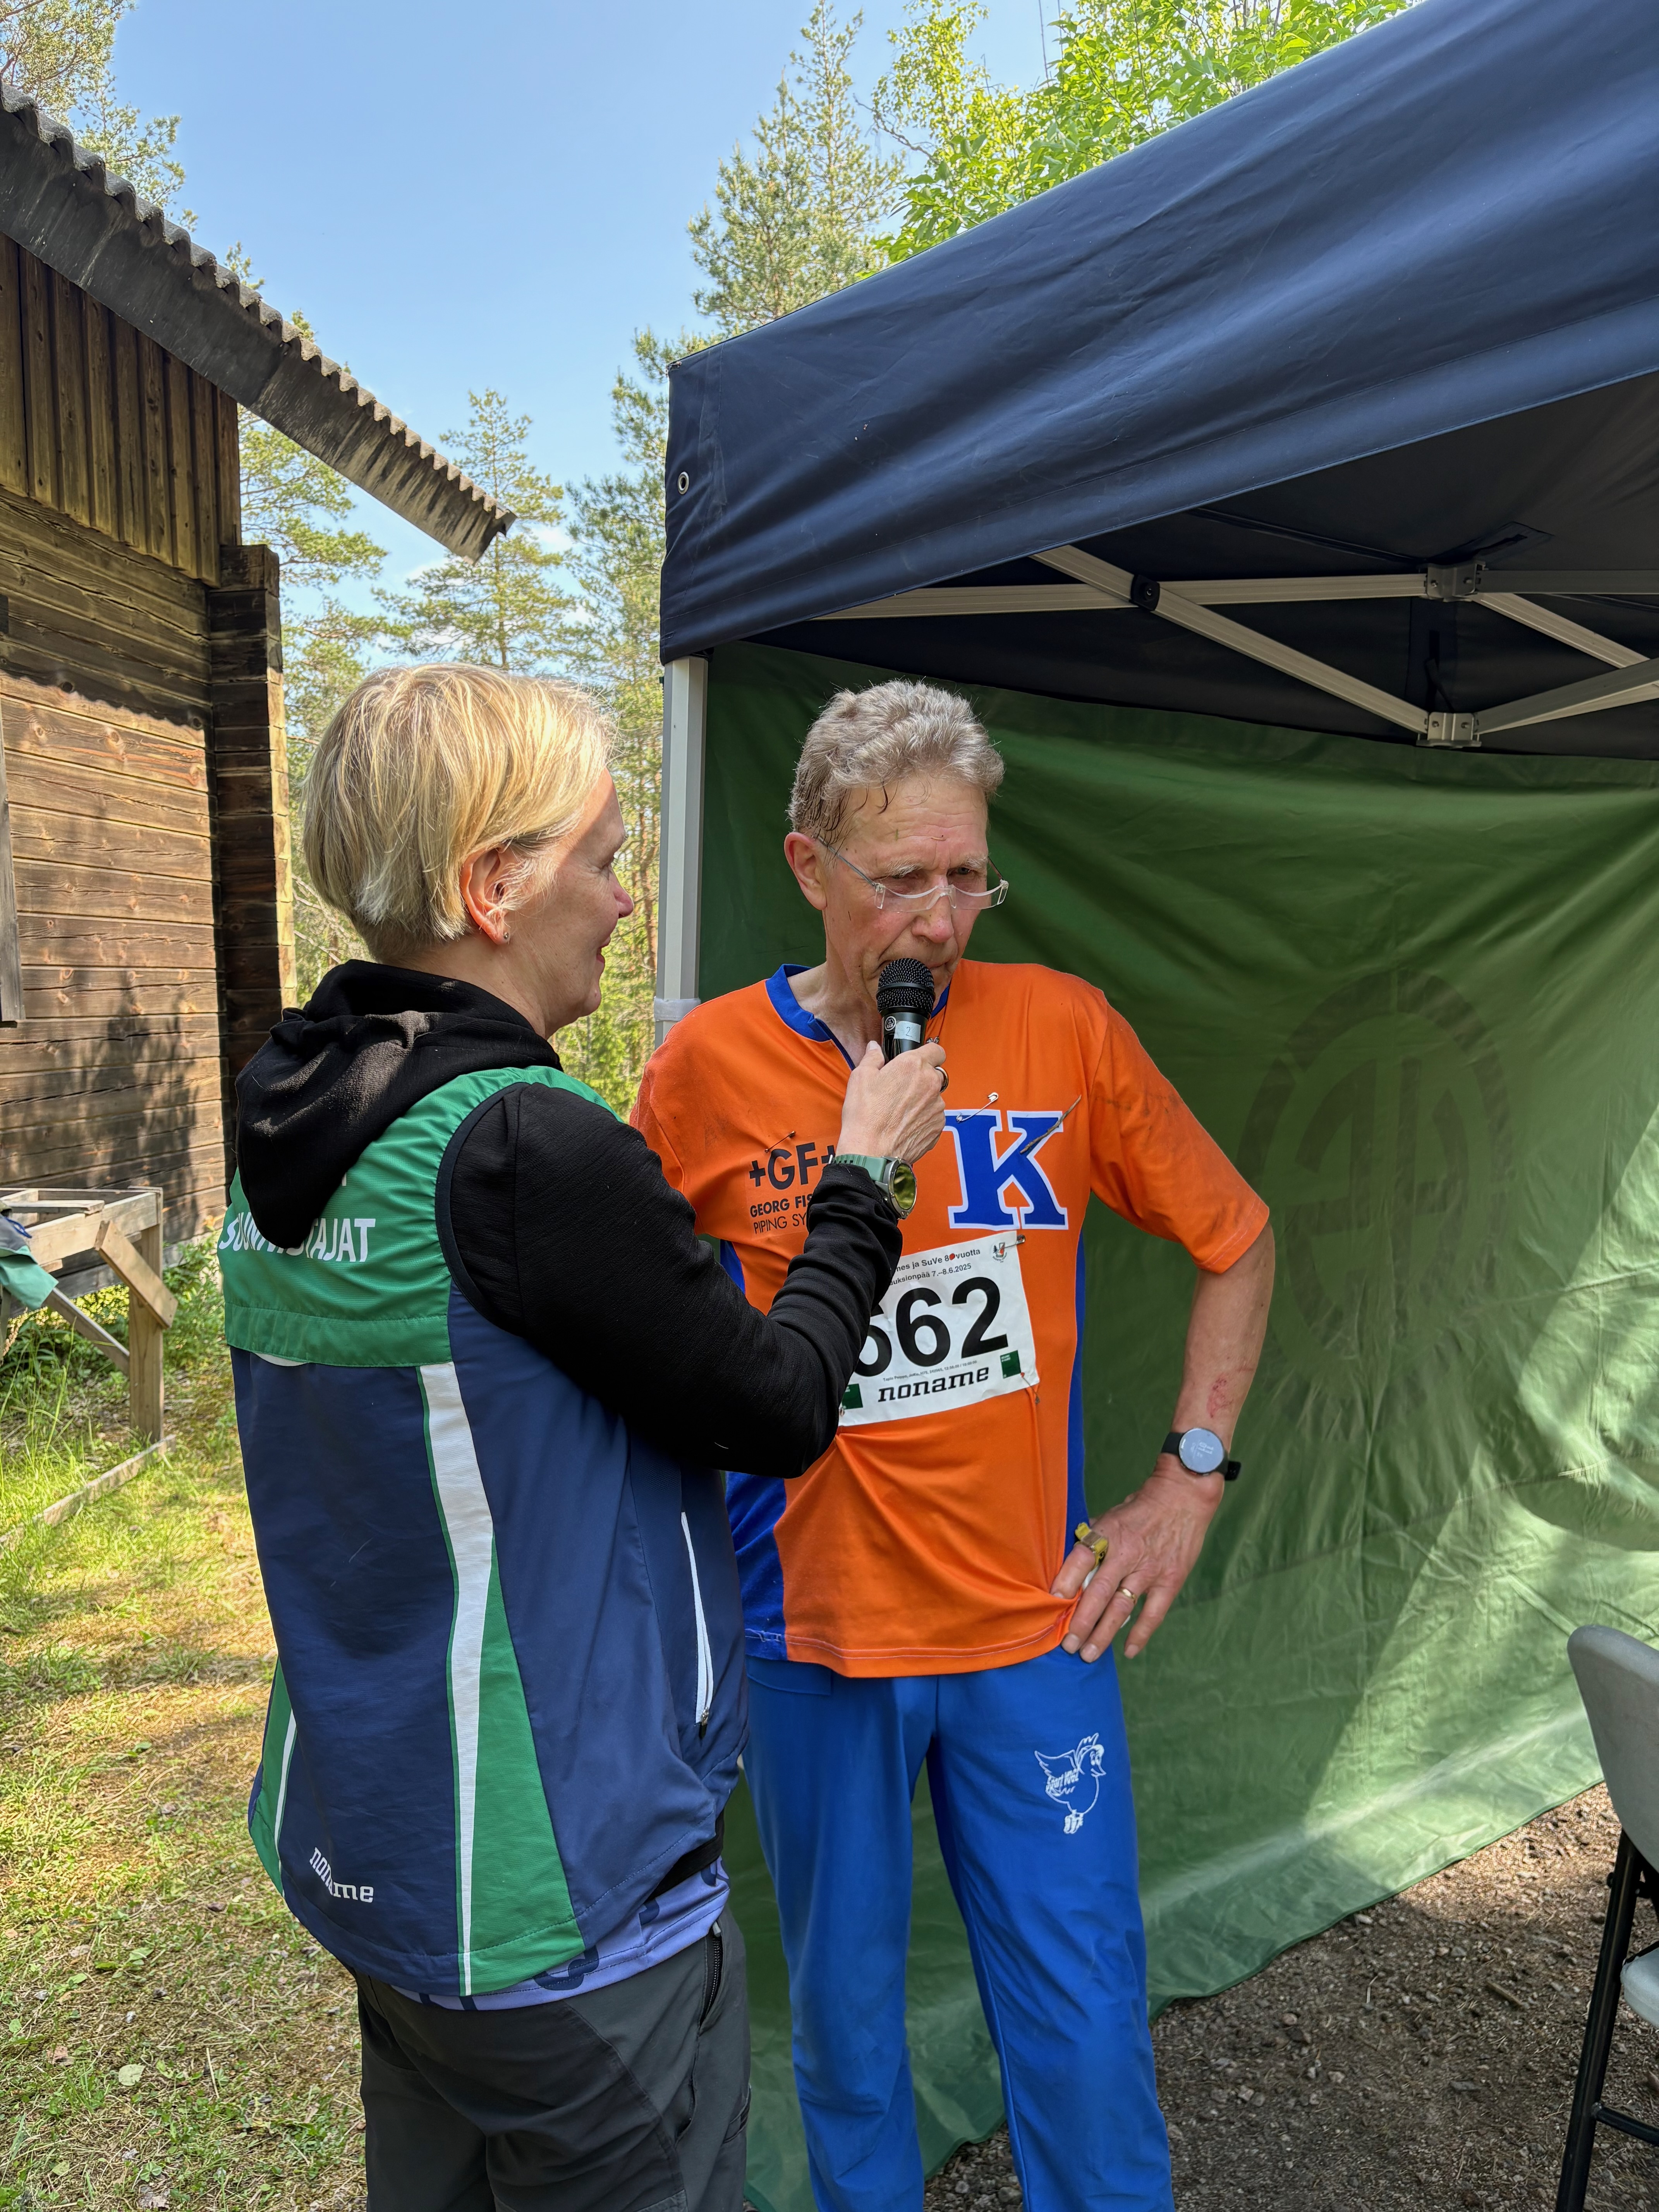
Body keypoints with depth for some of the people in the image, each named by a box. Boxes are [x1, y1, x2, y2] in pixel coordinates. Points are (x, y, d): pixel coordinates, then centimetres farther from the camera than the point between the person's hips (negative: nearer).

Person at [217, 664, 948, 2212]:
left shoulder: (290, 1127, -1)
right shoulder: (524, 1146, -27)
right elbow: (781, 1412, -17)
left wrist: (635, 1177, 4)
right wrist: (860, 1184, -4)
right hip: (559, 1899, -8)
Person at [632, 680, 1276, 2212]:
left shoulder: (1063, 1028, -7)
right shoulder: (709, 1066, -8)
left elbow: (1237, 1241, 4)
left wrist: (1190, 1474, -1)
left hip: (1035, 1623, 0)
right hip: (814, 1629, 0)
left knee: (1087, 2025, 13)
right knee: (845, 2017, 20)